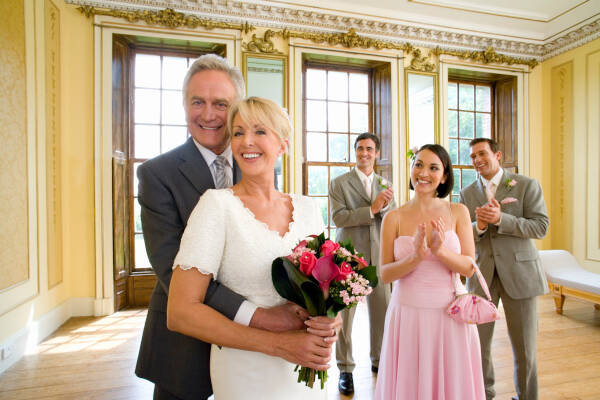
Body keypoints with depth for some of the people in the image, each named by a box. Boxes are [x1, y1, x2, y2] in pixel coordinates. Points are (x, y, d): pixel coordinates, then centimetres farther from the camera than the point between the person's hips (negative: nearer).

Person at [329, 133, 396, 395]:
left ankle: (378, 360, 33)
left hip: (379, 257, 4)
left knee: (381, 313, 12)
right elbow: (339, 217, -12)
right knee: (345, 314, 4)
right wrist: (372, 209, -19)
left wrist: (385, 206, -16)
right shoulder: (339, 183, -1)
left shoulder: (385, 185, 11)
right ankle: (345, 369, 20)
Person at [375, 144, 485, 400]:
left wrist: (440, 250, -22)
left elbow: (469, 268, -4)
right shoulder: (394, 218, -4)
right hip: (408, 313, 0)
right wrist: (415, 257, -23)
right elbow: (385, 274, -6)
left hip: (449, 314, 1)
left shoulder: (458, 212, -1)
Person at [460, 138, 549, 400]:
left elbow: (540, 227, -9)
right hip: (481, 274, 2)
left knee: (524, 347, 8)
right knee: (478, 342, 8)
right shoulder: (467, 194, 8)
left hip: (518, 272, -2)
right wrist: (478, 226, -16)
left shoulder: (527, 185, 0)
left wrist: (500, 219, -21)